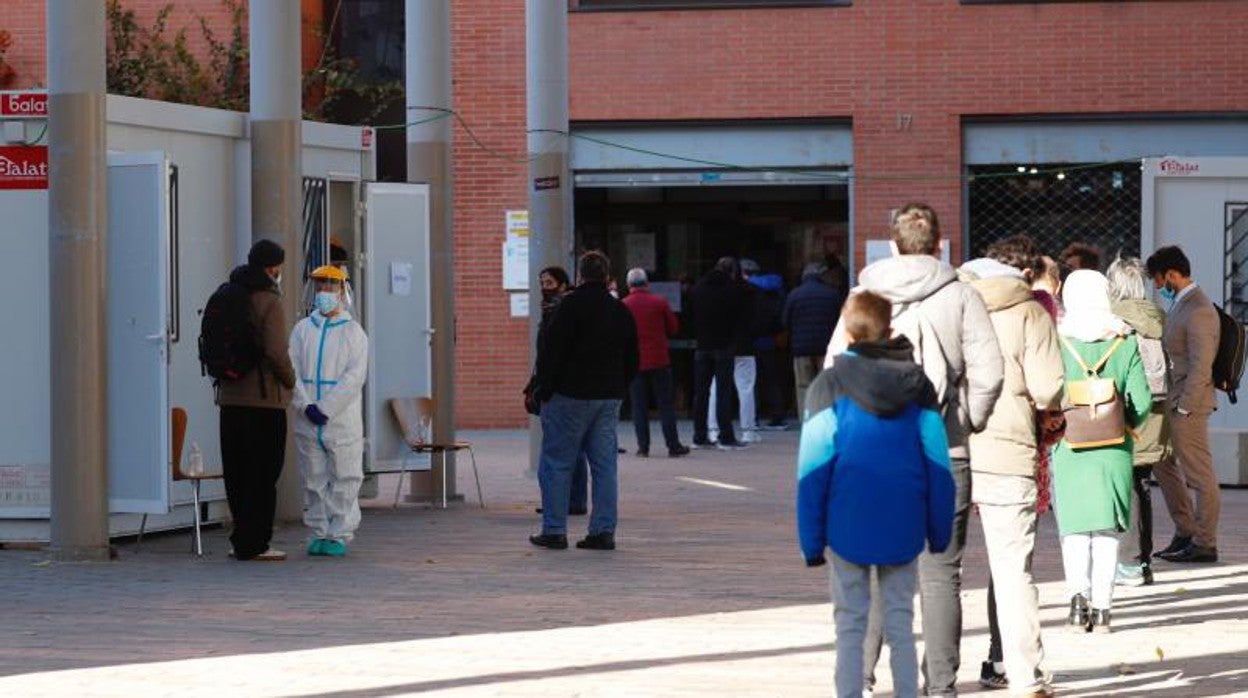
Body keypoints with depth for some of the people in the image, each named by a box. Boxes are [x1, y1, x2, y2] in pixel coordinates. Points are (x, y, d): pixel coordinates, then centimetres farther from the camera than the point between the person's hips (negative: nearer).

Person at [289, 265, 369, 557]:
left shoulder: (353, 331, 3)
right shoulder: (303, 329, 11)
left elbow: (355, 375, -8)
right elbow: (291, 368, 2)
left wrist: (326, 408, -16)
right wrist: (306, 405, -12)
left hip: (342, 420, -3)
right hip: (307, 422, 3)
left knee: (344, 480, -1)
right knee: (314, 480, 7)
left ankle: (339, 535, 4)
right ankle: (318, 533, 14)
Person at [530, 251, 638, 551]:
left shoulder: (572, 305, -9)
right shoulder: (621, 311, 12)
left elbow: (551, 349, -13)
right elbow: (632, 361, 18)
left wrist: (544, 388, -4)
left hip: (570, 395, -6)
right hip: (609, 398, 6)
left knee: (556, 462, 1)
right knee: (604, 464, 6)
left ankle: (554, 531, 0)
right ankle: (603, 531, 3)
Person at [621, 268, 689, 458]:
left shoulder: (622, 306, -4)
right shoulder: (660, 302, -3)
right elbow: (673, 328, 4)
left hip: (634, 362, 0)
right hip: (659, 360, 0)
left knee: (639, 406, 5)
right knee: (666, 404, 4)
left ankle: (643, 447, 1)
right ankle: (674, 446, 4)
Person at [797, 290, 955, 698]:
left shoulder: (830, 385, -4)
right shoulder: (918, 384, 5)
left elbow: (813, 470, -6)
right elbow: (938, 465, 4)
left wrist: (811, 540, -3)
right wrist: (939, 531, 10)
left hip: (848, 526, -2)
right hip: (902, 526, 2)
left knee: (850, 623, 4)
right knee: (900, 622, 10)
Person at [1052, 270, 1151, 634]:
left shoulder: (1057, 343, -5)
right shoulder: (1125, 343, 0)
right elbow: (1142, 400, -3)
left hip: (1068, 448, -1)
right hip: (1114, 451, 1)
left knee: (1073, 528, 8)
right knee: (1106, 530, 8)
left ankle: (1078, 593, -12)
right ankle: (1101, 608, 6)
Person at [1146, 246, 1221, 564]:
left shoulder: (1199, 311, -18)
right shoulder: (1180, 305, 13)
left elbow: (1200, 367, -22)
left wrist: (1183, 407, -20)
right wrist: (1173, 404, 16)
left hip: (1188, 405, -11)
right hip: (1172, 401, 11)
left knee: (1200, 476, -1)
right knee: (1164, 465, 18)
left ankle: (1205, 544, 6)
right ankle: (1186, 533, 26)